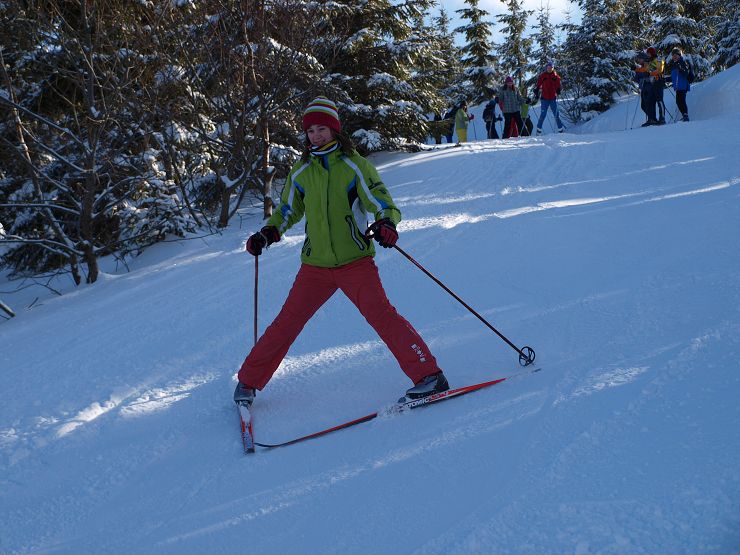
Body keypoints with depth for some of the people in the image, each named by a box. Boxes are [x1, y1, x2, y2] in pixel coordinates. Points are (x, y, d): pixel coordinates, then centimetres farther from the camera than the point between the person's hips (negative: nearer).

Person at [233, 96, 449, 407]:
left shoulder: (354, 166, -3)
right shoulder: (301, 172, 9)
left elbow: (381, 202, -8)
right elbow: (288, 211, 22)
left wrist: (386, 224, -31)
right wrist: (267, 234, 6)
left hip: (355, 262, -3)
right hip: (315, 266, 3)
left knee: (380, 314, -20)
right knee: (286, 323, 4)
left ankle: (428, 374, -15)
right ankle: (248, 381, 20)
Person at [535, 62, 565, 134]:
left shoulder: (556, 76, 4)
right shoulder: (542, 76, 1)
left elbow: (558, 86, 9)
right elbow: (538, 85, 5)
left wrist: (558, 91, -9)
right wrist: (537, 93, -5)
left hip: (553, 98, 1)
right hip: (544, 98, -1)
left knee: (556, 114, 4)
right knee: (543, 115, -1)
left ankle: (560, 128, 10)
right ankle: (539, 129, 11)